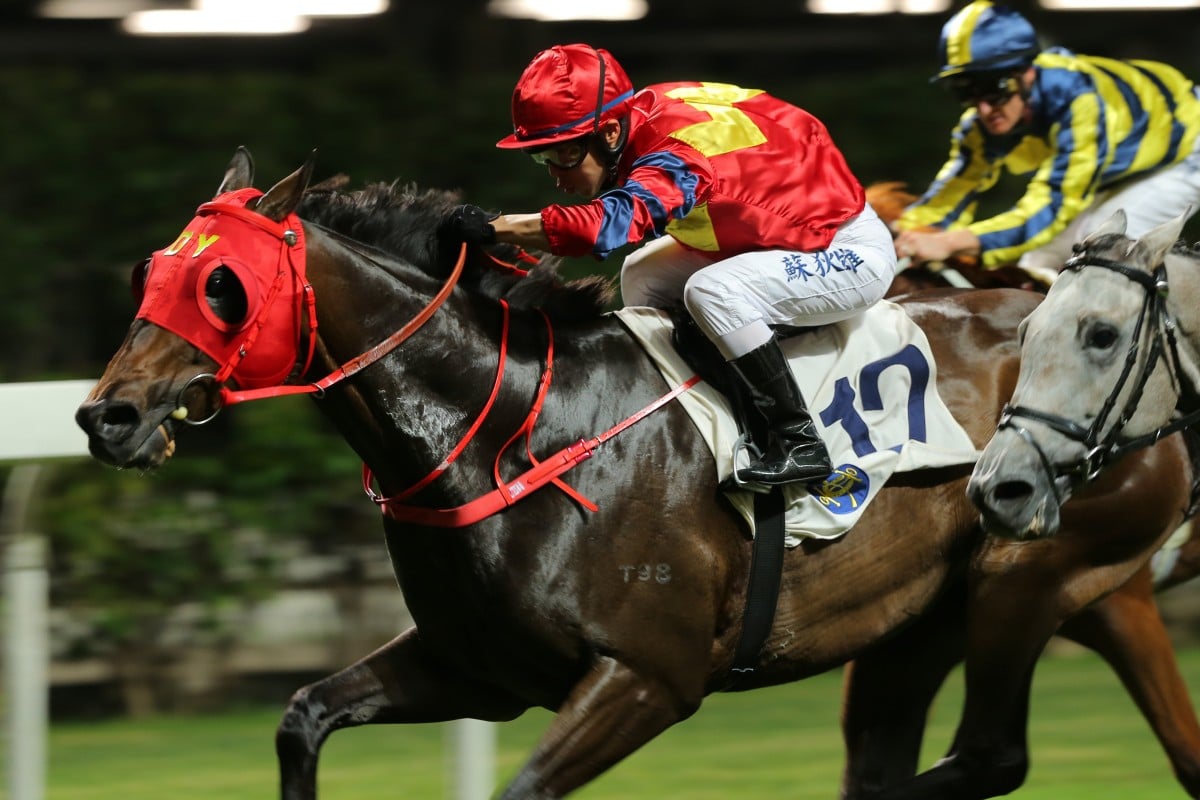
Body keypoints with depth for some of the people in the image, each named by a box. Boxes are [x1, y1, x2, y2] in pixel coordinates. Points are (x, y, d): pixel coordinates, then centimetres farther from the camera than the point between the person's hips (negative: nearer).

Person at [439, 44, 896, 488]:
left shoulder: (677, 153, -33)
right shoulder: (642, 118, -8)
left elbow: (613, 221, -48)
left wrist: (496, 227, -45)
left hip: (853, 252, -10)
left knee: (712, 292, -29)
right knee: (643, 276, 6)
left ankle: (800, 444, -20)